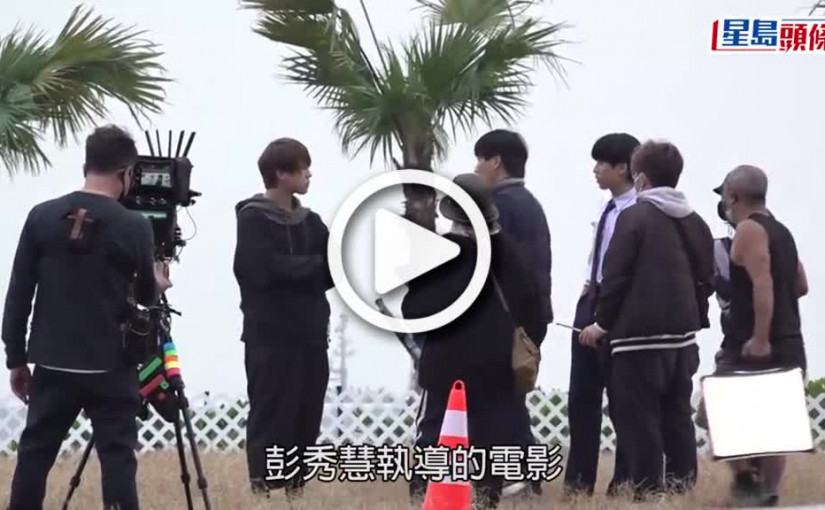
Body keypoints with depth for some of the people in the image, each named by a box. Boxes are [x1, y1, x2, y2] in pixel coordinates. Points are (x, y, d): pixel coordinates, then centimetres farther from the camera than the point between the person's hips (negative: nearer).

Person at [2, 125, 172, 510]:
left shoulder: (42, 216, 0)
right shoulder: (134, 227, -6)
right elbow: (145, 296, 9)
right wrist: (158, 285, 33)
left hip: (53, 363, 3)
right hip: (110, 367, -3)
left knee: (34, 453, 10)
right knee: (117, 456, 0)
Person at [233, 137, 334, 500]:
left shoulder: (311, 222, 15)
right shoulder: (253, 219, -4)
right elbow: (266, 269, -17)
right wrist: (316, 265, -8)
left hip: (310, 339, 6)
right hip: (270, 340, -6)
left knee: (306, 422, 6)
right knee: (271, 421, -6)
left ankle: (296, 486, 13)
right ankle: (263, 489, -2)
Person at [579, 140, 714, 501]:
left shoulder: (634, 217, -9)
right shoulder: (695, 222, 12)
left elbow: (616, 275, -10)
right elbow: (706, 278, 14)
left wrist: (602, 323, 0)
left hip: (640, 333, -7)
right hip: (682, 334, 7)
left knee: (640, 419, -5)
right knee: (678, 416, 11)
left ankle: (648, 493, -9)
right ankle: (683, 490, 11)